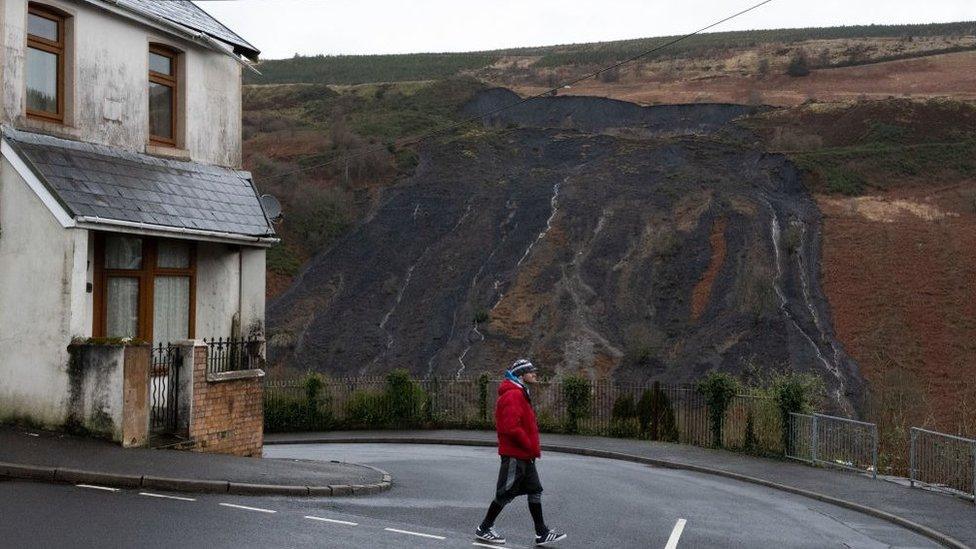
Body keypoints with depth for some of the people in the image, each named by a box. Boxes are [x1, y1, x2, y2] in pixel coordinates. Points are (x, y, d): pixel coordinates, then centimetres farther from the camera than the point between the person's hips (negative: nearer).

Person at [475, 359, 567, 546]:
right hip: (514, 455, -10)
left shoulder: (520, 394, 15)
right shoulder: (513, 395, -19)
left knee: (535, 490, 10)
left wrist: (533, 448, 14)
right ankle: (484, 529, 12)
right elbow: (511, 427, -27)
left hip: (524, 455, 10)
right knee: (506, 493, -1)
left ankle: (542, 533, 13)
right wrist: (531, 447, -18)